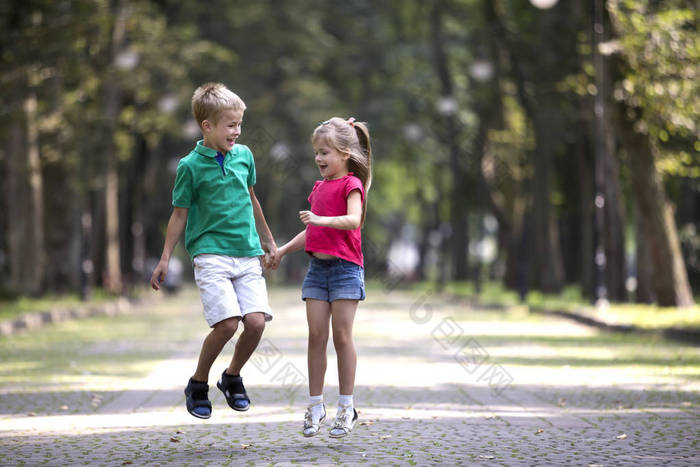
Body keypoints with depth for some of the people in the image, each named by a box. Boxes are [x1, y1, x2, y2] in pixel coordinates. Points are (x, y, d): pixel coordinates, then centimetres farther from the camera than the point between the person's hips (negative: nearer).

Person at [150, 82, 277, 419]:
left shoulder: (244, 155, 9)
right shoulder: (190, 166, -4)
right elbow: (180, 214, 3)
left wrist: (268, 241, 30)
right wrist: (165, 260, 1)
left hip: (247, 253, 5)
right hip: (211, 254, -4)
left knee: (256, 322, -10)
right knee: (227, 323, -17)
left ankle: (232, 377, 17)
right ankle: (198, 385, 7)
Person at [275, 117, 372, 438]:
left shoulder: (351, 184, -5)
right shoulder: (320, 187, 18)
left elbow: (354, 219, -23)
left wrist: (320, 219, -34)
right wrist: (284, 250, 25)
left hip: (345, 267, -6)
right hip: (318, 267, 6)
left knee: (341, 335, -5)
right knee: (316, 335, 1)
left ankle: (346, 406, 2)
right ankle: (315, 405, 5)